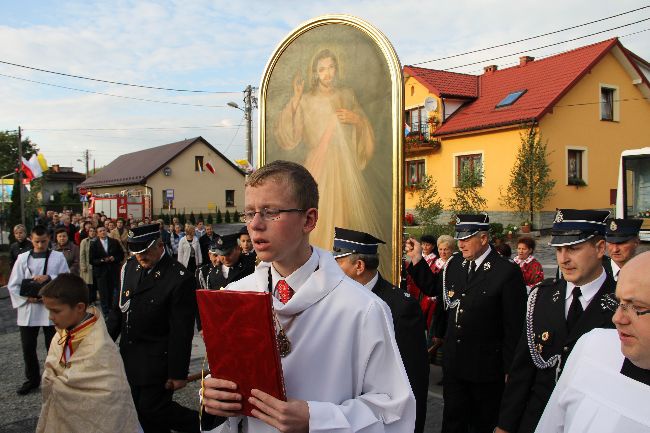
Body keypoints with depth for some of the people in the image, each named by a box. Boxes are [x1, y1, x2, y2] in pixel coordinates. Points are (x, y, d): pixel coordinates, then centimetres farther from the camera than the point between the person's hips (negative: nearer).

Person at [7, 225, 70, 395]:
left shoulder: (58, 257, -1)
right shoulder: (23, 258, 3)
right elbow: (13, 285, 3)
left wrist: (48, 277, -20)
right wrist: (28, 298, -12)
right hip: (28, 309, 2)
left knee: (53, 347, 7)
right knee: (28, 347, 11)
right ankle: (32, 379, 31)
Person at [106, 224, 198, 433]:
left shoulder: (179, 278, -20)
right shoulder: (130, 267, 0)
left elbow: (181, 331, -18)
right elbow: (118, 309, 10)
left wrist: (178, 373, -15)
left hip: (156, 361, -6)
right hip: (129, 358, 7)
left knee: (153, 409, -1)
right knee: (142, 411, 15)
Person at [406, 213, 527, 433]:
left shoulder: (507, 272, -16)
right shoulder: (454, 263, 1)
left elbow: (514, 327, -14)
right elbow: (434, 287, 14)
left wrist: (508, 369, -11)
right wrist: (417, 259, 3)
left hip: (486, 367, -5)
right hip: (453, 363, 5)